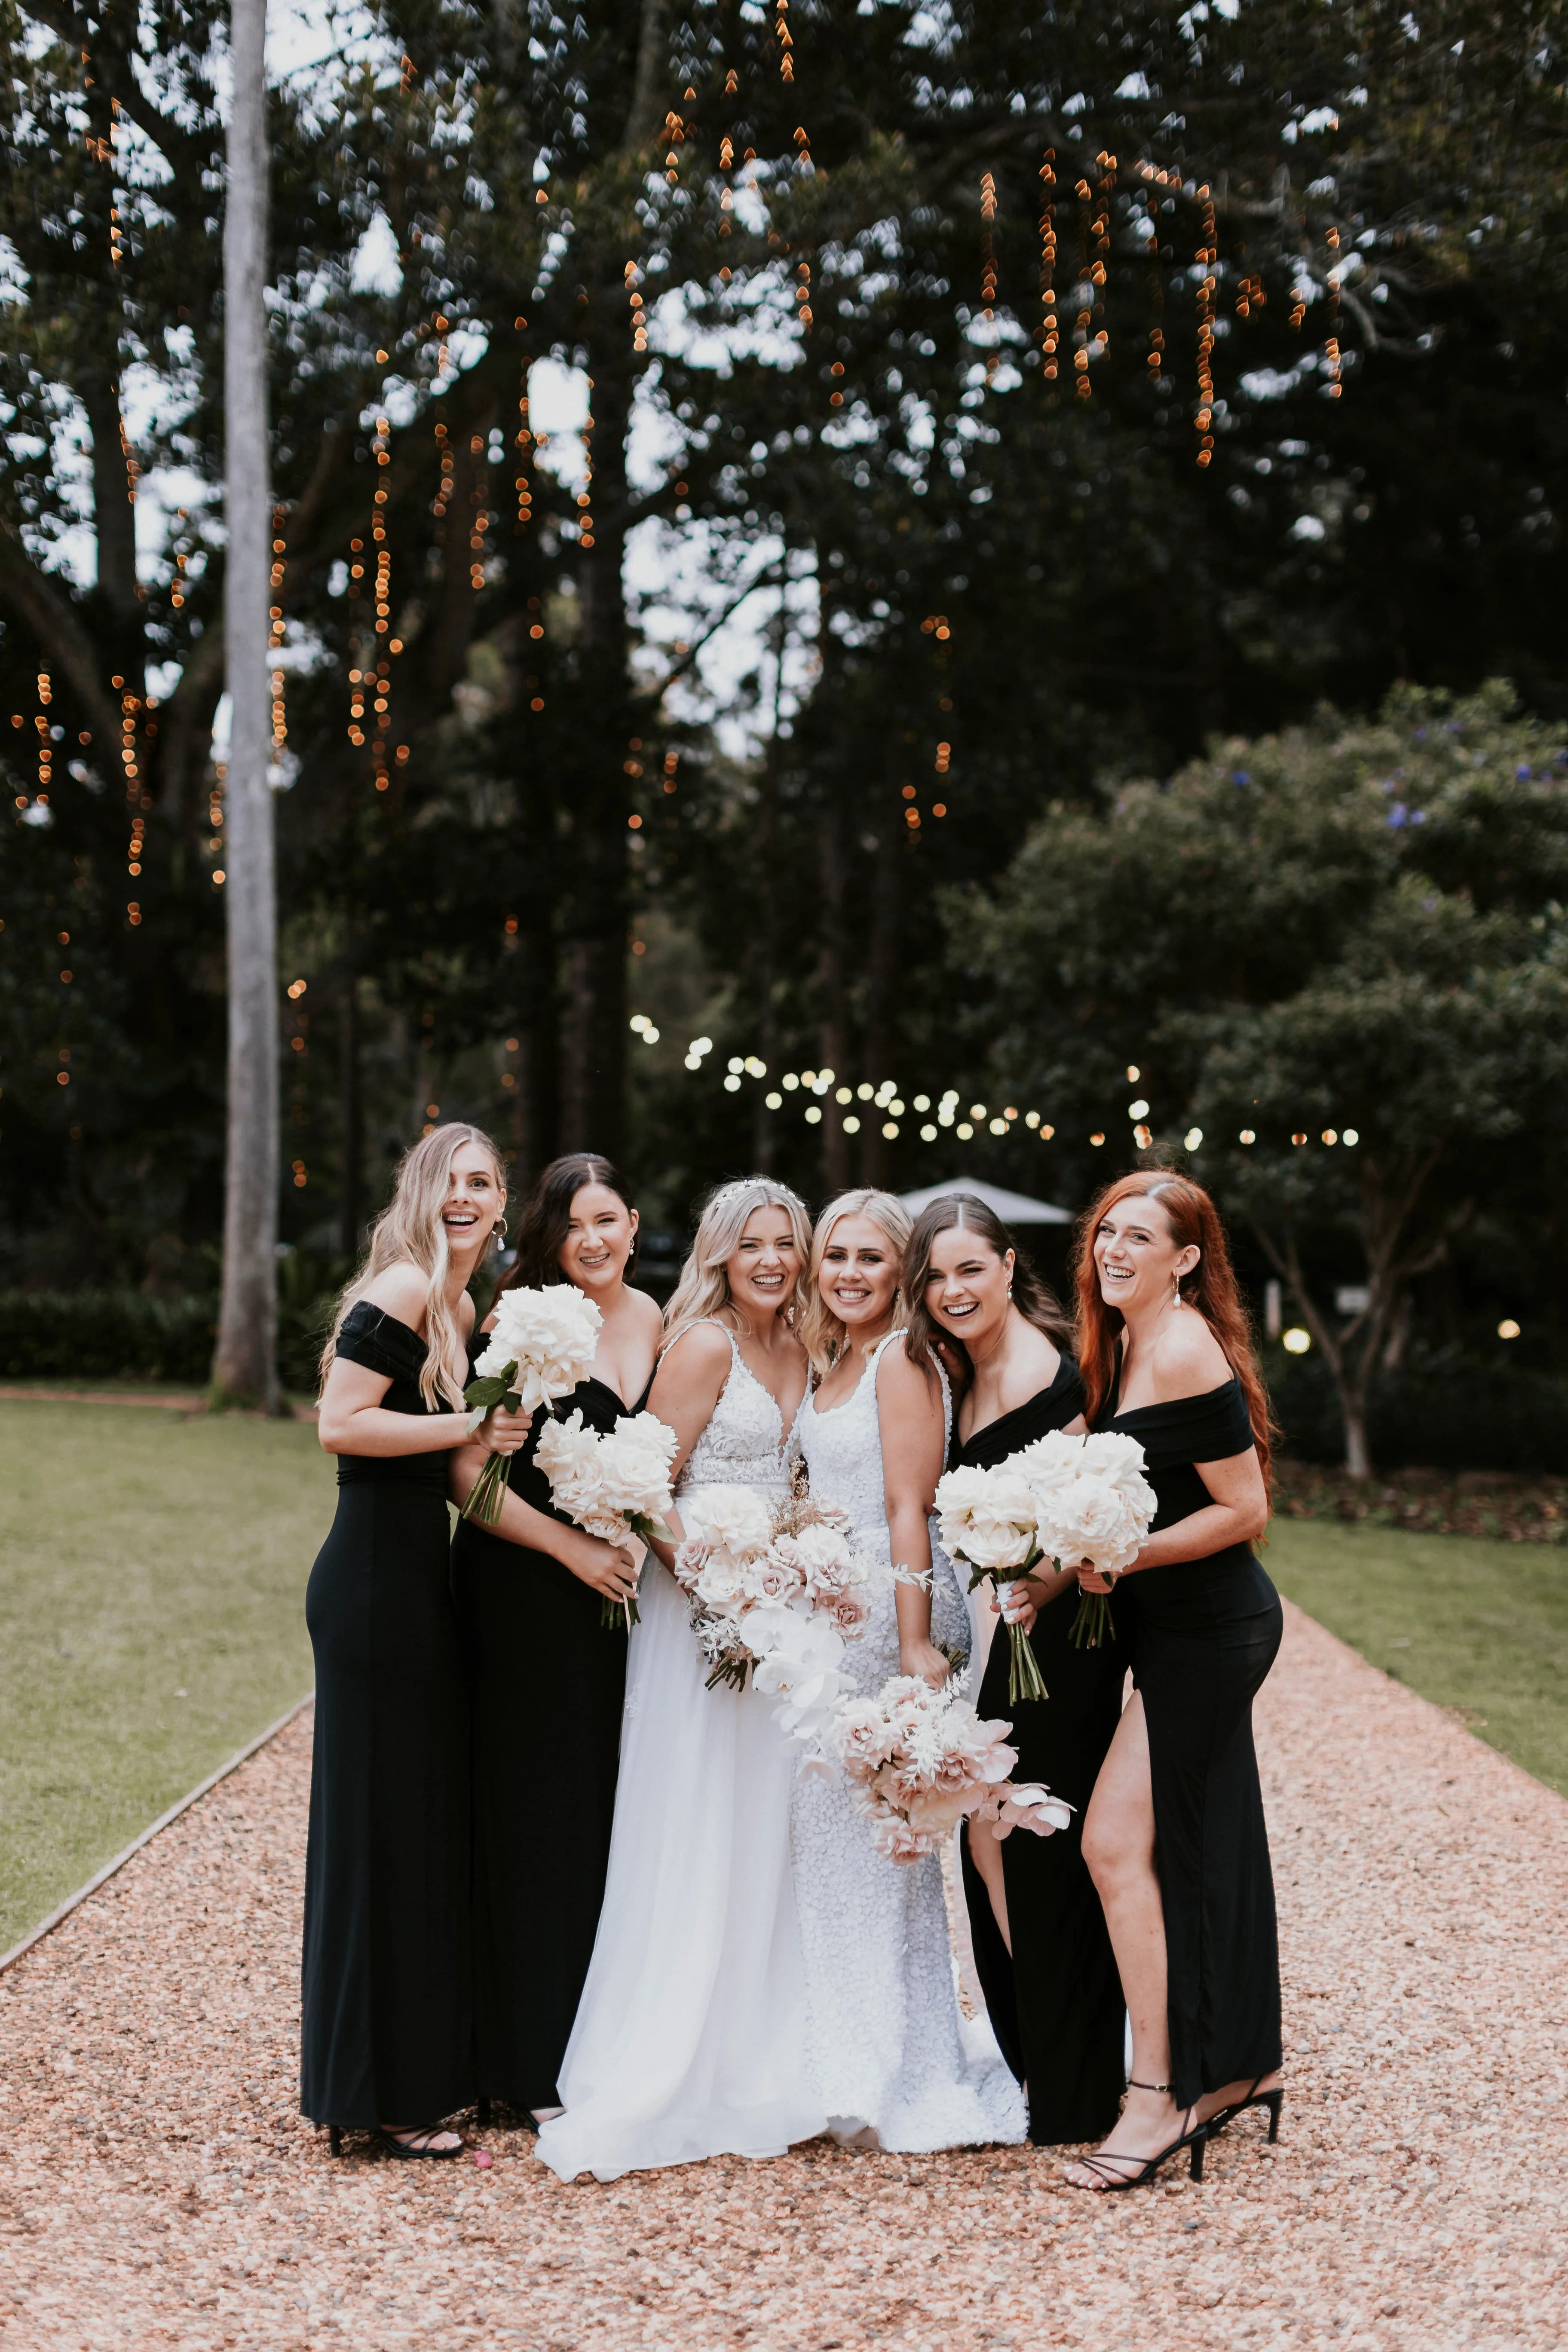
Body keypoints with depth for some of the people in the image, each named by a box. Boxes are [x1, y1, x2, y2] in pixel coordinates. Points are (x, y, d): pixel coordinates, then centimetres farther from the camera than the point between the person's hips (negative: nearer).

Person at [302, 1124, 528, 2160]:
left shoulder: (465, 1305, 16)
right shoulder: (405, 1289, -12)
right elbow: (341, 1423, -20)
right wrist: (474, 1425, -16)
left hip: (422, 1580, 9)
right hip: (375, 1581, -9)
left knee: (433, 1821, 14)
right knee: (381, 1829, -2)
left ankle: (425, 2069, 26)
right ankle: (376, 2094, 8)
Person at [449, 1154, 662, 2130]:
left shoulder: (653, 1319, 7)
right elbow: (471, 1473, -14)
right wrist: (574, 1548, -16)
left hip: (619, 1589, 6)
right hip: (526, 1598, -5)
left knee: (614, 1809, 9)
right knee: (536, 1810, 0)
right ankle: (533, 2064, 10)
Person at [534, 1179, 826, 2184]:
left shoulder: (797, 1353, 12)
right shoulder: (704, 1344, -10)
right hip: (698, 1605, -7)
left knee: (762, 1833, 11)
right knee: (690, 1842, -5)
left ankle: (755, 2067, 21)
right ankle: (654, 2085, 1)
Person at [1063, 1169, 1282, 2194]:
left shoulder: (1187, 1353, -20)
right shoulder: (1127, 1342, 10)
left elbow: (1246, 1507, -19)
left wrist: (1127, 1556, -20)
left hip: (1209, 1629, -10)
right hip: (1191, 1630, 10)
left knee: (1119, 1841, -9)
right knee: (1200, 1847, 16)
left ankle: (1160, 2096, -4)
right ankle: (1242, 2064, 28)